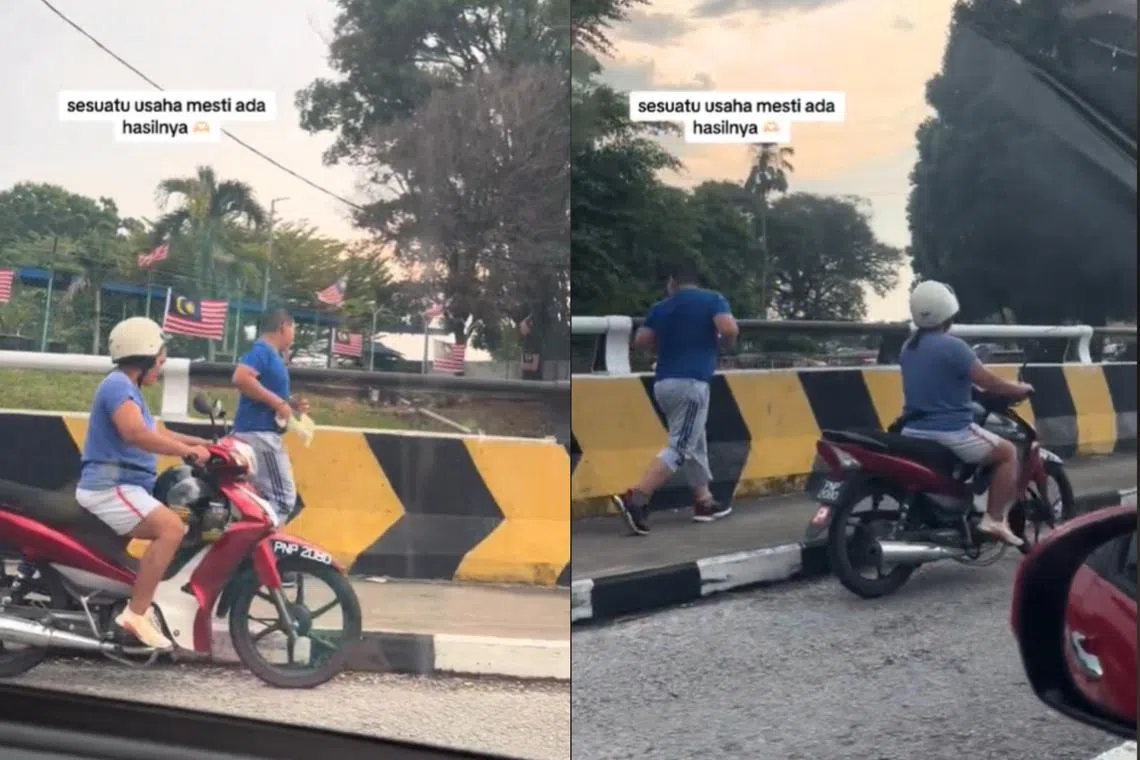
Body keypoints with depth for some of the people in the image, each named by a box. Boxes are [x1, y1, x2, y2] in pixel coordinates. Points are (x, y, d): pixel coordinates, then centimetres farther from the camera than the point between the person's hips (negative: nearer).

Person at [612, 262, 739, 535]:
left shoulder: (660, 307, 14)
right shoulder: (712, 300, 2)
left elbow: (639, 342, 10)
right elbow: (730, 329, -15)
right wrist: (722, 345, 7)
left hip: (663, 383, 7)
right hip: (690, 382, -6)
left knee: (695, 443, 20)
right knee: (679, 448, -10)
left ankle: (704, 502, 25)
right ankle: (634, 499, -24)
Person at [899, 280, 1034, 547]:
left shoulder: (908, 347, 8)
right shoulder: (952, 346, -17)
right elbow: (991, 383, -13)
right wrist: (1021, 389, 4)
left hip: (913, 431, 8)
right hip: (950, 432, -8)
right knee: (1008, 452, 8)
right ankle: (995, 519, 0)